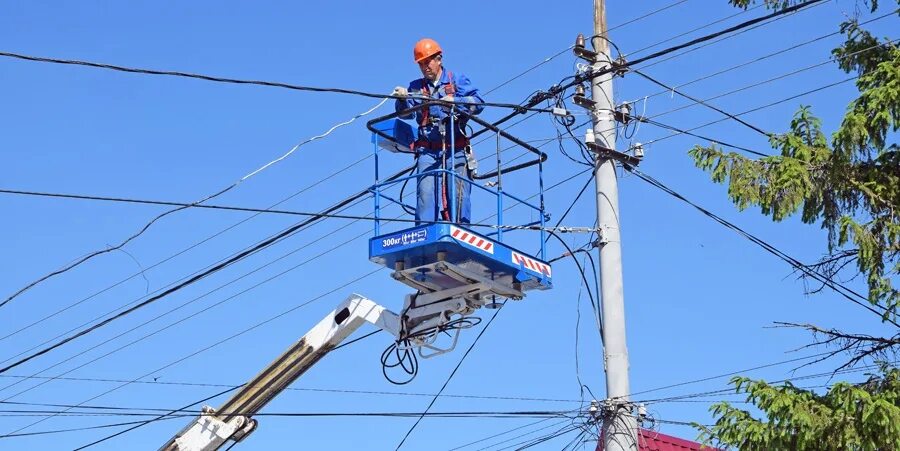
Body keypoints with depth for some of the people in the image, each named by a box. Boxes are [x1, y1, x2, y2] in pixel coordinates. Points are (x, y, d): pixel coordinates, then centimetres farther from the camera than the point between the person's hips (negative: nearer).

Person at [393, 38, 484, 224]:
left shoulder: (457, 80, 10)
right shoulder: (416, 87, 16)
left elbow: (478, 103, -2)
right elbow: (406, 113, 2)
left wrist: (455, 101, -18)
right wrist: (403, 99, -19)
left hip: (456, 150, -1)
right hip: (427, 151, 1)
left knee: (459, 195, -4)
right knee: (425, 194, -10)